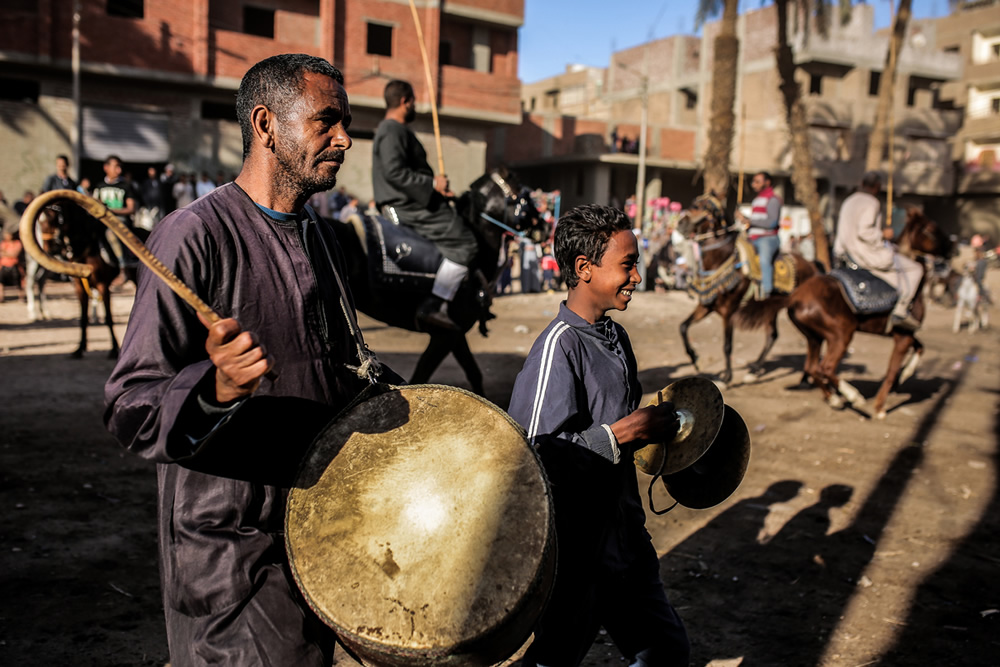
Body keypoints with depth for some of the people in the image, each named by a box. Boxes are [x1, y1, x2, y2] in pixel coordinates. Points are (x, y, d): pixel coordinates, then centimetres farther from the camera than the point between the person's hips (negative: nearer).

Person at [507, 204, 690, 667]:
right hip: (575, 547, -8)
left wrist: (654, 423, 3)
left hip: (623, 533, 8)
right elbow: (535, 451, -26)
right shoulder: (560, 343, -20)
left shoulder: (616, 337, 7)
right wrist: (623, 433, -22)